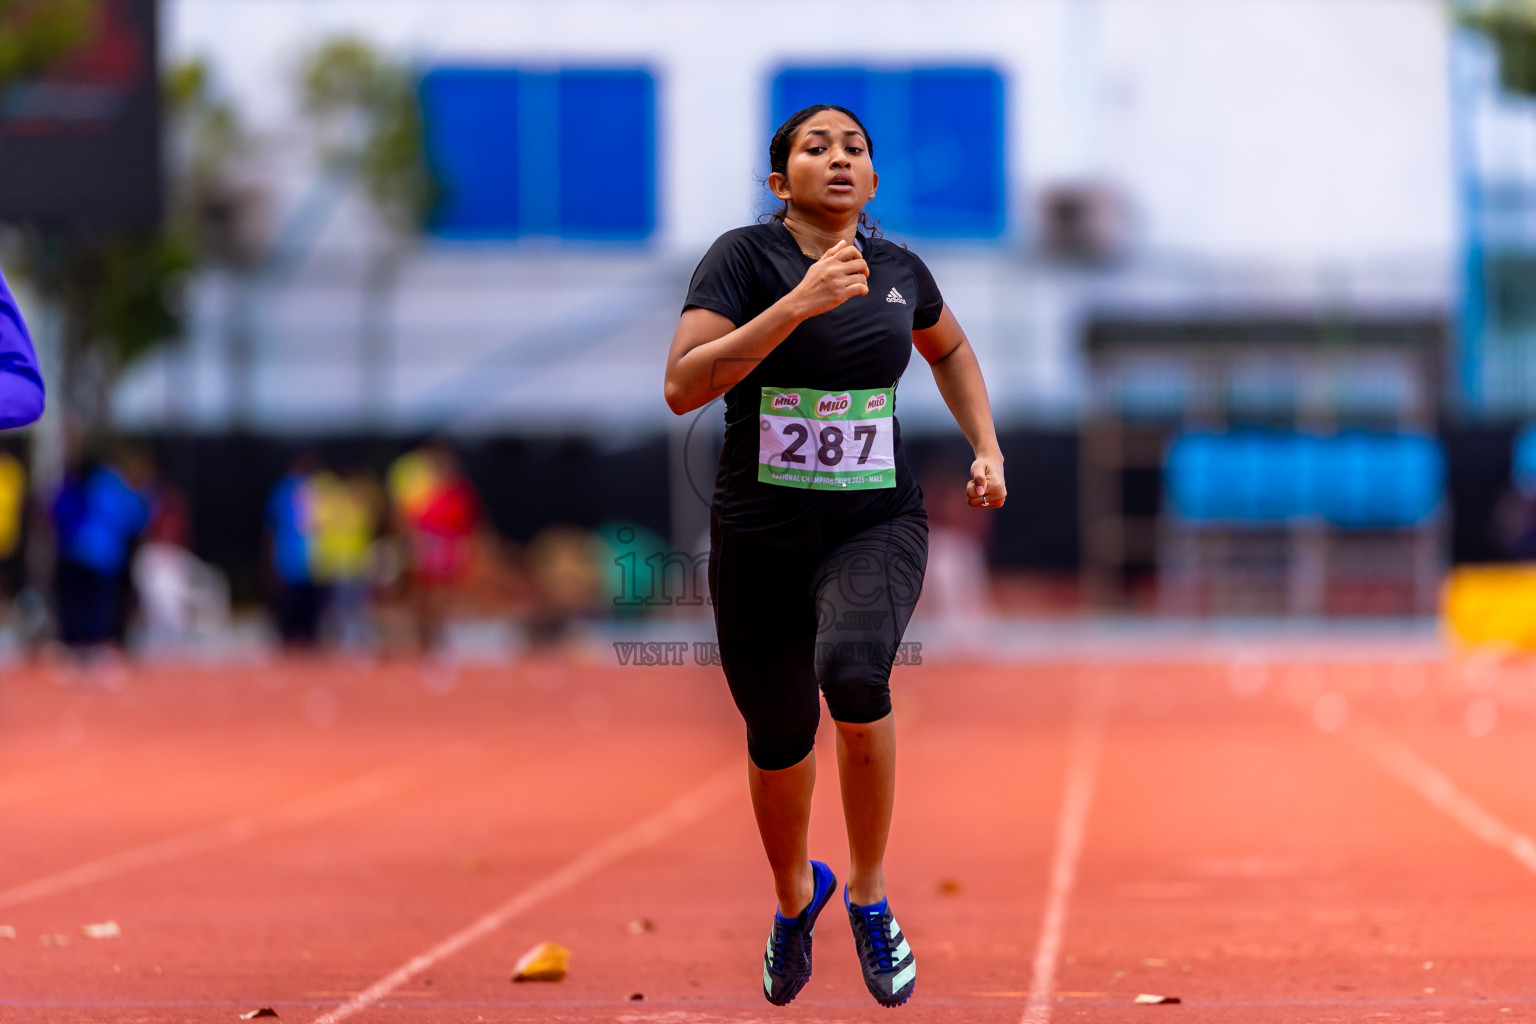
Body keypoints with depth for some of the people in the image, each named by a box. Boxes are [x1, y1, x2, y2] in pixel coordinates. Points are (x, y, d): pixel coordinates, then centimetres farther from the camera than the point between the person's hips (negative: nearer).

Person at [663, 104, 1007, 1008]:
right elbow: (683, 386, -22)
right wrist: (798, 303, -28)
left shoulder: (898, 268, 3)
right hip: (761, 534, 0)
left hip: (877, 525, 1)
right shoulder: (746, 256, -9)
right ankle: (796, 894, 46)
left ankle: (870, 896, -10)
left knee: (854, 670, -30)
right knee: (779, 738, 13)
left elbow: (950, 348, 26)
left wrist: (987, 449, 14)